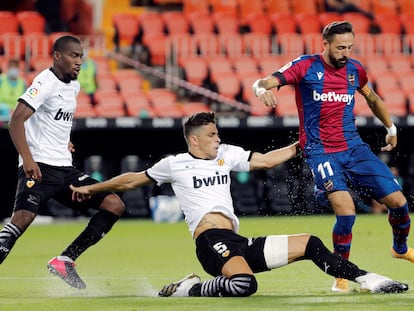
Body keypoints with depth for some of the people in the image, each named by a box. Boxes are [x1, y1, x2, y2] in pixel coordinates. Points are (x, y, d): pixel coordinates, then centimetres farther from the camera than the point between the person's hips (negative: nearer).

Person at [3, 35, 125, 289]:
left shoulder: (73, 86, 15)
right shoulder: (46, 83, -11)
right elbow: (16, 121, -20)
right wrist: (28, 159, -29)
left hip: (65, 168, 8)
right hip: (39, 166, -8)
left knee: (115, 205, 1)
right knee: (24, 216, -29)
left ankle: (64, 261, 1)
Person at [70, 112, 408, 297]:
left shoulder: (226, 154, 22)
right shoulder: (175, 164, 8)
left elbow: (265, 160, 26)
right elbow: (132, 180, 18)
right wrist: (91, 188, 24)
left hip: (240, 244, 7)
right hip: (211, 240, -7)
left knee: (310, 244, 3)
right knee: (245, 284, -39)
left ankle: (367, 279, 7)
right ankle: (188, 289, -19)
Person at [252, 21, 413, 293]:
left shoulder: (355, 69, 6)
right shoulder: (305, 67, -7)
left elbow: (373, 99, 27)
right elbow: (262, 83, -16)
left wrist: (391, 128, 34)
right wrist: (262, 89, -39)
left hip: (354, 147, 5)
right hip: (321, 152, -5)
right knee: (346, 211, -25)